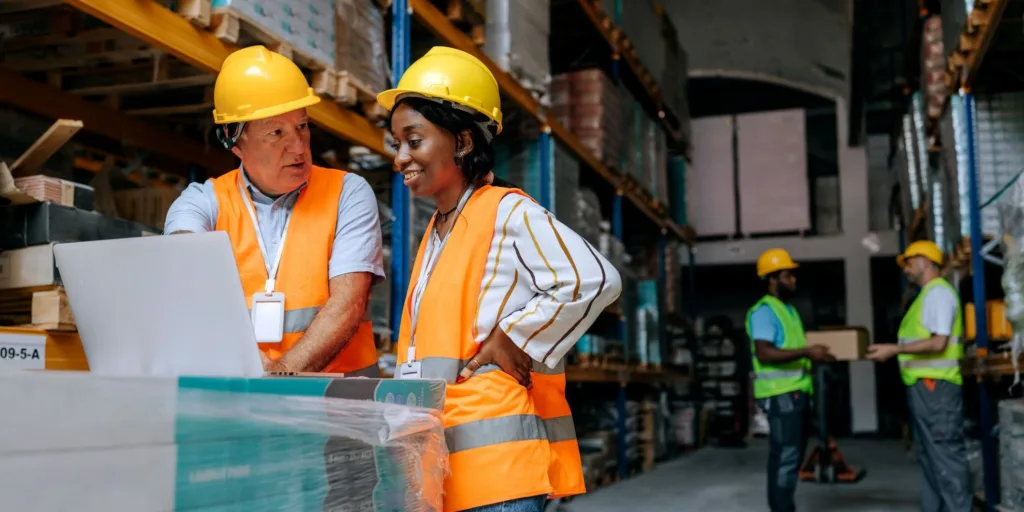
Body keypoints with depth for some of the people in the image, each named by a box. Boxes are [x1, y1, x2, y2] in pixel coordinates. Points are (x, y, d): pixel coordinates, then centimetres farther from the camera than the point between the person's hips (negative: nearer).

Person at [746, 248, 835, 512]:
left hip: (797, 392, 10)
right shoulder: (763, 311, -11)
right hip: (780, 394, -10)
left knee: (792, 456, 12)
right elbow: (764, 353, -22)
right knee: (785, 456, -10)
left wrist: (815, 352, 11)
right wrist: (806, 352, -26)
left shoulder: (789, 310, 20)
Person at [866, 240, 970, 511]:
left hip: (935, 385, -11)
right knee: (929, 454, 14)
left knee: (945, 453, -8)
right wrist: (892, 352, 13)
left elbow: (938, 343, -20)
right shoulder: (928, 294, 19)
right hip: (925, 384, 11)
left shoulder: (938, 292, -11)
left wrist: (895, 349, -18)